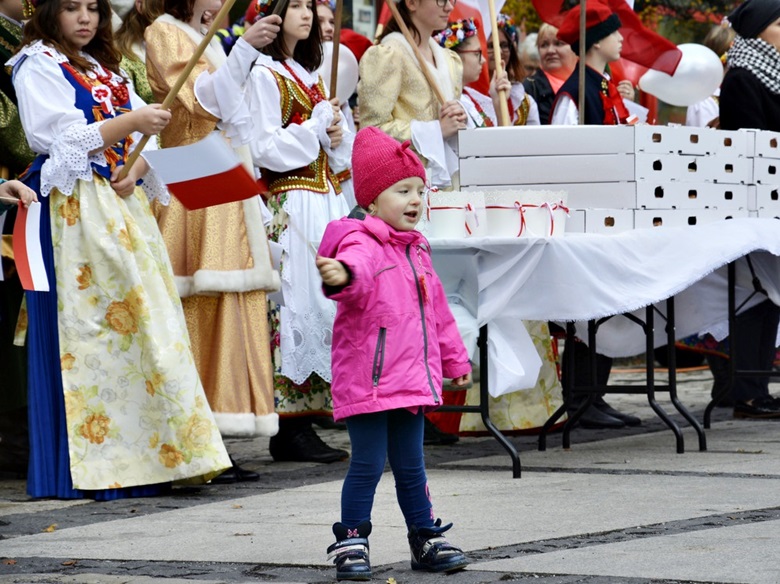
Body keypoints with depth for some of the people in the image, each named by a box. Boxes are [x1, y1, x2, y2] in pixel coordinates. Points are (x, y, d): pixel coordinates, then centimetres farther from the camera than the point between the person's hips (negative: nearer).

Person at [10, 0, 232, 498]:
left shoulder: (104, 66, 22)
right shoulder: (38, 66, -2)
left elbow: (142, 135, 15)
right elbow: (64, 140, -13)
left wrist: (136, 171, -5)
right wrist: (130, 122, -21)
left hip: (124, 206, 8)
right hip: (77, 211, -8)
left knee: (143, 318, 3)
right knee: (86, 326, -9)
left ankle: (148, 455, 5)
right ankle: (90, 465, -8)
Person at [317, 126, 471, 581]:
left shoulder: (417, 250, 16)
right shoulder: (361, 243, -11)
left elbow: (437, 311, 27)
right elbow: (360, 274, -37)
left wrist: (455, 358, 31)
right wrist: (343, 277, -60)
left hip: (413, 380, 7)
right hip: (367, 380, -7)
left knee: (411, 465, 15)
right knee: (368, 464, -5)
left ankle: (427, 539, 24)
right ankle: (351, 543, 6)